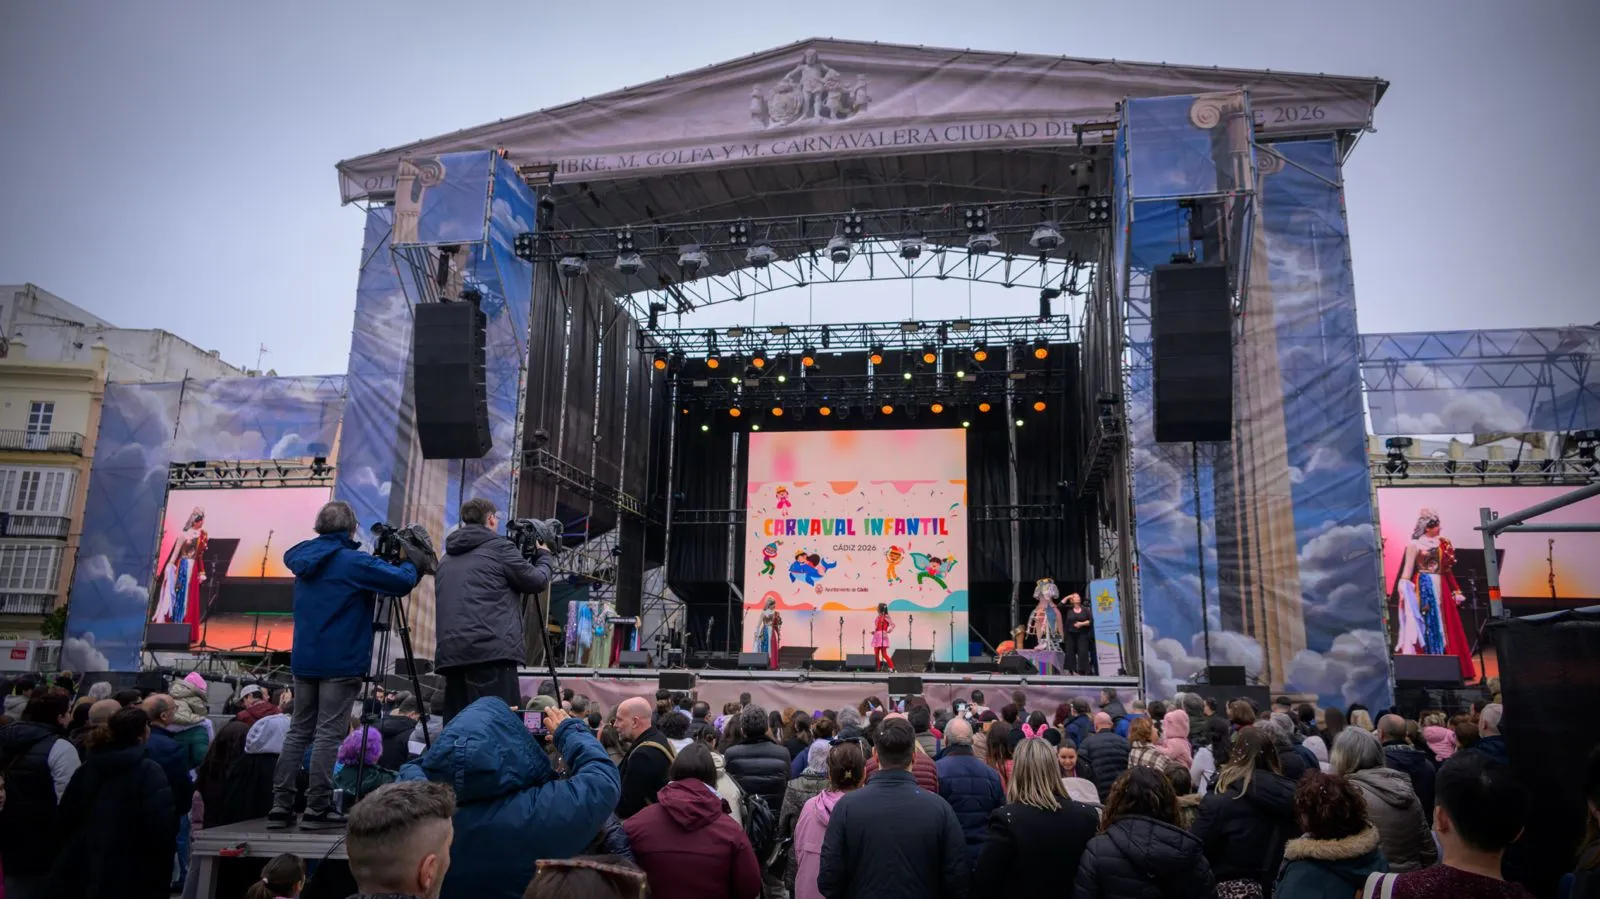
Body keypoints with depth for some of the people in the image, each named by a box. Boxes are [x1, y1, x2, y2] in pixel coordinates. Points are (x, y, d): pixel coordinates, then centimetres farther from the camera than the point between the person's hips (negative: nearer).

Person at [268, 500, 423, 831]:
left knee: (298, 731, 12)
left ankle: (280, 806, 13)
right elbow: (403, 581, -19)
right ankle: (318, 809, -2)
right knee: (328, 734, -4)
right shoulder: (354, 562, -13)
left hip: (304, 659, 7)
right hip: (341, 662, -7)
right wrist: (410, 562, 4)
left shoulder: (304, 558, 7)